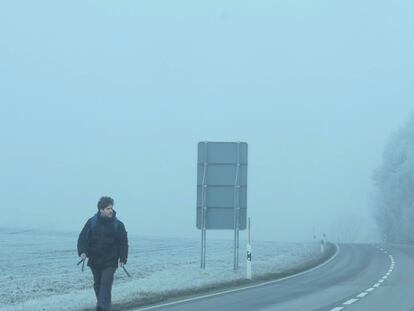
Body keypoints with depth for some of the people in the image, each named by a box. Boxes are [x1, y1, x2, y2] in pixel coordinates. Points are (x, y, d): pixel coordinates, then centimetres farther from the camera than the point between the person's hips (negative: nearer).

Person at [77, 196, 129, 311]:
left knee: (106, 284, -15)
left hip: (110, 262, -3)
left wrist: (122, 258, -11)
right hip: (94, 261, 3)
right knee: (98, 285, 12)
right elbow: (82, 237, 3)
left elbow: (123, 243, 0)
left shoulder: (118, 225, -2)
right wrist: (82, 252, -14)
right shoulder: (92, 222, 0)